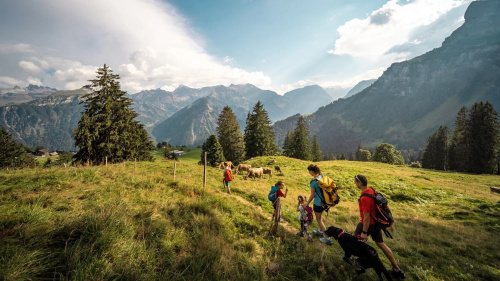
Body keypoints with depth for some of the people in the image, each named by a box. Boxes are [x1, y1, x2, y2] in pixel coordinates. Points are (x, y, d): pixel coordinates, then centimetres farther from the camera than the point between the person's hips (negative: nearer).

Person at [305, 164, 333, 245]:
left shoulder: (313, 181, -24)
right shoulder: (322, 176, -2)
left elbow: (312, 195, -17)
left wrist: (307, 203, -3)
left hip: (318, 203, -8)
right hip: (324, 201, 8)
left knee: (318, 219, 7)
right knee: (320, 215, 27)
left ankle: (327, 238, 11)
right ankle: (320, 231, 44)